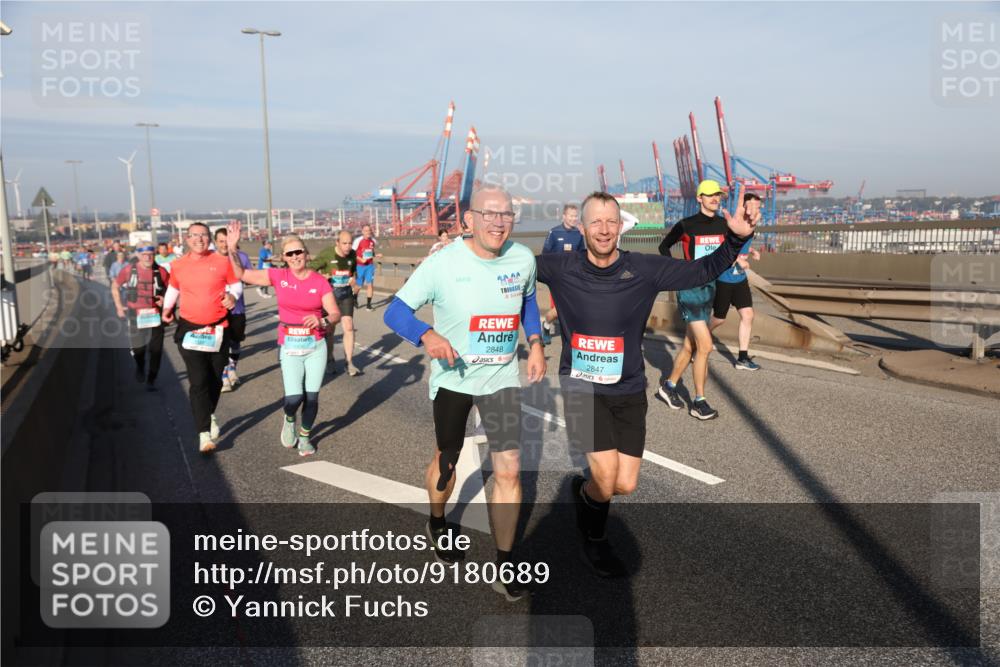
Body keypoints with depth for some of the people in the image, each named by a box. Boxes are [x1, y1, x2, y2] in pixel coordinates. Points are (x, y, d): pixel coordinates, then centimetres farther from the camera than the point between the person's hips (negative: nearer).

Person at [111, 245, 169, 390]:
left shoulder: (161, 271, -4)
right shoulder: (129, 271, -3)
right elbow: (115, 287, 11)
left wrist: (165, 299, -12)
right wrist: (119, 306, 6)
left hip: (155, 315, 0)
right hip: (135, 315, 0)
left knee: (155, 350, 1)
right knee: (137, 348, 8)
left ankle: (151, 380, 14)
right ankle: (140, 367, 41)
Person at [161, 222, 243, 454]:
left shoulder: (222, 262, -3)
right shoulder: (177, 265, 3)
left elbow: (236, 284, 6)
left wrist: (233, 296, -13)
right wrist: (167, 307, 9)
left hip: (218, 329, 1)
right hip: (189, 329, 0)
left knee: (216, 379, 12)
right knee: (198, 381, -10)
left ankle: (210, 416, 39)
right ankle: (204, 433, -11)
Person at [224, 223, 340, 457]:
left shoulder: (320, 281, -4)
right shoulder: (278, 276, -1)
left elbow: (335, 313, -6)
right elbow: (241, 274, 2)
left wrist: (322, 321, -26)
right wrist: (231, 249, -8)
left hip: (316, 345, 1)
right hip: (290, 346, 0)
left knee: (312, 396, 4)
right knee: (294, 398, -12)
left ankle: (304, 436, 29)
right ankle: (289, 419, 24)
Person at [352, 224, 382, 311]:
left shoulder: (373, 240, 4)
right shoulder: (358, 240, -12)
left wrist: (376, 255, -1)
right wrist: (361, 259, -21)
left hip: (370, 265, 3)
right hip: (360, 265, -3)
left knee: (370, 284, -6)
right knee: (359, 285, 7)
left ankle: (369, 304, 2)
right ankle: (355, 299, 38)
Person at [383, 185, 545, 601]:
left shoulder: (523, 259, -7)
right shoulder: (442, 264, -19)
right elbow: (395, 311, -17)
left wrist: (536, 343, 3)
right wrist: (427, 336, -38)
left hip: (502, 379, 2)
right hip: (452, 378, -2)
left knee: (509, 470, -5)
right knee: (447, 461, 18)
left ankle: (504, 566, 11)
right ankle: (437, 524, 50)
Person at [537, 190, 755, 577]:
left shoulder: (645, 270, -6)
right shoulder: (561, 269, -7)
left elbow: (702, 271, 1)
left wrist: (736, 238, -14)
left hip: (628, 391, 2)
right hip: (582, 388, -2)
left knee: (625, 485, 1)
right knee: (606, 480, -11)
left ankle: (585, 491, 39)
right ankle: (594, 542, 23)